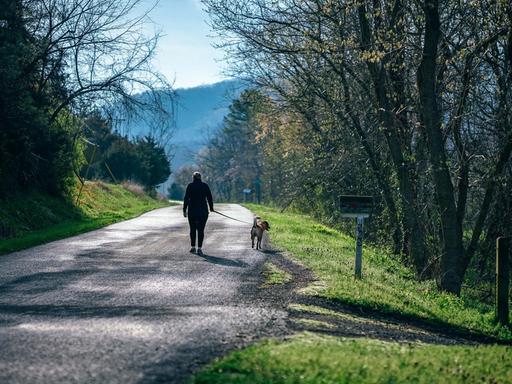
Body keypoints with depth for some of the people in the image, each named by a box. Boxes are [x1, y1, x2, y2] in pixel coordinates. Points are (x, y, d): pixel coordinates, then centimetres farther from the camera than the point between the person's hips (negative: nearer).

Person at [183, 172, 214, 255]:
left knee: (192, 229, 15)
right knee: (201, 230, 3)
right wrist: (211, 208, 19)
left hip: (192, 211, 0)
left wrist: (184, 210, -5)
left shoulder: (190, 186, -2)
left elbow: (186, 199, -7)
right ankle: (199, 248, -5)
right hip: (203, 211, 0)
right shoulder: (205, 186, 2)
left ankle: (193, 247, 17)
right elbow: (209, 198, 5)